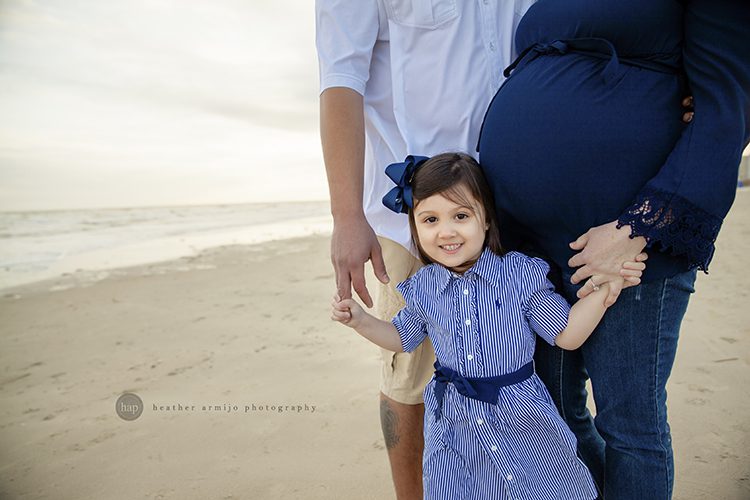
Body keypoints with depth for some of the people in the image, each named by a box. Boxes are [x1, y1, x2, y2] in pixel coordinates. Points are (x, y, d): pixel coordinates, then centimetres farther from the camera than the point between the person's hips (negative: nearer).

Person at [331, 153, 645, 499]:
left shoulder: (521, 274, -13)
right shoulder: (422, 288, -5)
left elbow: (566, 335, -6)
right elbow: (403, 338, 12)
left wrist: (603, 288, -18)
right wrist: (360, 320, -2)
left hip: (522, 420, -1)